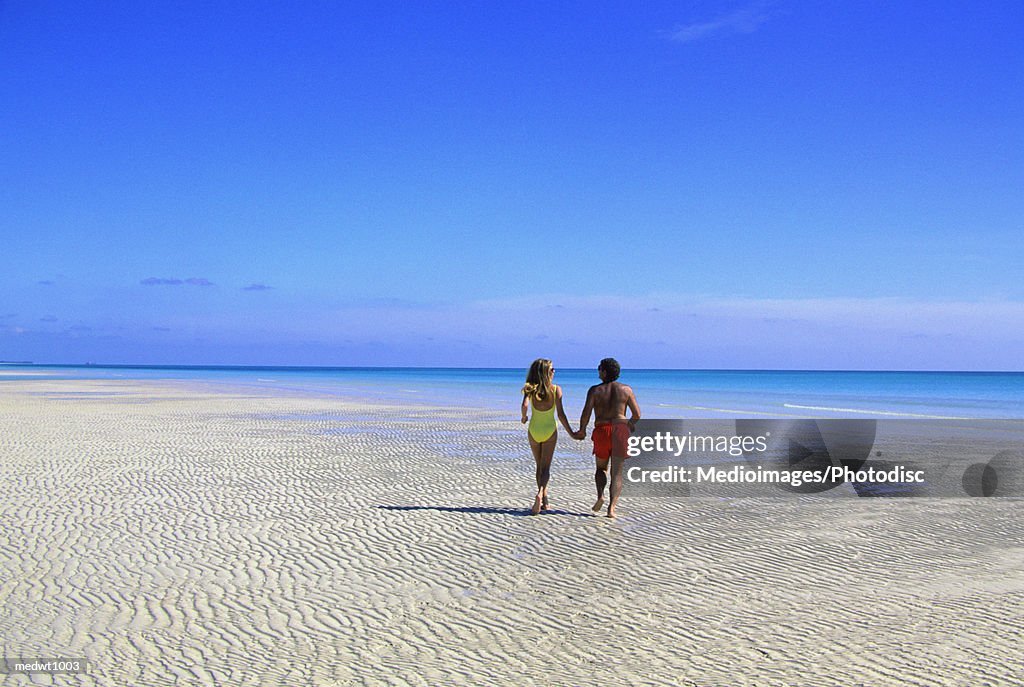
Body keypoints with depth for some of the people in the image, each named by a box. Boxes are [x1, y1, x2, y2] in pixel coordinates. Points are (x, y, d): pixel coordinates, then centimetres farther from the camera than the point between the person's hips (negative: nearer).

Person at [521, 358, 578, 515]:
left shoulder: (530, 389, -7)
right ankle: (540, 494, -26)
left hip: (534, 431, 2)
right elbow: (560, 414, -13)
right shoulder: (556, 389, -10)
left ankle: (545, 501, 22)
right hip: (550, 431, -2)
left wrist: (524, 417, -4)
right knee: (545, 468, 0)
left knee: (540, 467, 17)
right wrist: (571, 433, -6)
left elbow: (525, 405, -25)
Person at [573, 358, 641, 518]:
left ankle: (600, 496, -3)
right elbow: (637, 414, 3)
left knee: (601, 468, 21)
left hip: (602, 431, 0)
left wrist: (582, 431, 9)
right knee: (617, 472, 4)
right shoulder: (626, 389, 4)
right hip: (620, 430, 0)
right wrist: (630, 425, 24)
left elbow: (586, 413, -7)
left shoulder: (595, 390, -1)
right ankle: (612, 507, -8)